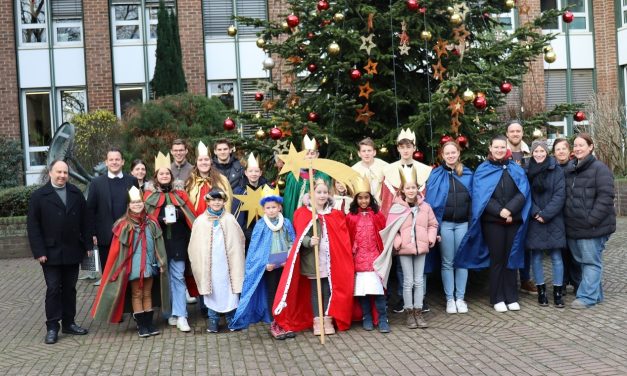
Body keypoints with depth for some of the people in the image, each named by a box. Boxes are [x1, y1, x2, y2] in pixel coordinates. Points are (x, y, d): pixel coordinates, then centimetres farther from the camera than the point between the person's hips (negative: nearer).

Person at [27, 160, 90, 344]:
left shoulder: (76, 194, 6)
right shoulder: (39, 196, -2)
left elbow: (84, 221, 6)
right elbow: (33, 226, -5)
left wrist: (87, 245, 0)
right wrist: (39, 251, -12)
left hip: (72, 251, 3)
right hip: (51, 252, -3)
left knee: (69, 288, 11)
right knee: (53, 289, 1)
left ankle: (69, 323, 21)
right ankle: (52, 327, 9)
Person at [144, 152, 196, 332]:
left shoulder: (179, 193, 8)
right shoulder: (149, 194, 4)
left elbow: (190, 216, 10)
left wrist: (178, 215, -9)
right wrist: (162, 220, -15)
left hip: (177, 241, 0)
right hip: (159, 241, 0)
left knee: (178, 276, -4)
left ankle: (181, 315, -4)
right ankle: (171, 312, 19)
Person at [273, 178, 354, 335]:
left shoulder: (335, 215, 8)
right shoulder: (302, 213, -1)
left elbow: (343, 239, 8)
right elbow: (300, 237, -6)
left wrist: (341, 258, -2)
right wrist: (310, 241, -26)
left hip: (331, 260, 2)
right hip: (312, 260, -2)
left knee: (329, 289, 5)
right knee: (315, 290, 5)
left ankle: (328, 320, 14)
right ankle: (317, 321, 12)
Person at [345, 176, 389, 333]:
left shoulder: (377, 214, 5)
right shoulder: (350, 216, 3)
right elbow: (347, 238, 4)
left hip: (375, 256, 0)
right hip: (359, 258, 0)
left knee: (378, 289, -7)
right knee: (362, 289, 4)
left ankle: (382, 319, 0)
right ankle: (367, 318, 16)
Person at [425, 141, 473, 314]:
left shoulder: (468, 174, 7)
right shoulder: (436, 174, 2)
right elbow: (431, 199, 0)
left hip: (463, 223, 1)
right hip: (445, 223, -1)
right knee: (447, 262, 5)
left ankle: (460, 298, 15)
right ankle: (449, 299, 13)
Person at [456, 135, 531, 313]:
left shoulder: (516, 169, 9)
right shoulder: (483, 170, 3)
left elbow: (523, 192, -2)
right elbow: (481, 195, -7)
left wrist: (510, 209, -17)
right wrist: (499, 211, -17)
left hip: (513, 220, 2)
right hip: (492, 221, -2)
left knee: (511, 258, 7)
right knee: (497, 259, 3)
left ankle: (511, 297, 15)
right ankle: (497, 298, 12)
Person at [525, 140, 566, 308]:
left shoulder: (557, 171, 1)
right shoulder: (527, 172, 4)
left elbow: (559, 195, -5)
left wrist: (545, 214, -13)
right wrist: (536, 213, -13)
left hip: (553, 220, -1)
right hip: (534, 220, 1)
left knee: (556, 256, 1)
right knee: (536, 256, 5)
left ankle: (557, 291, 9)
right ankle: (541, 290, 15)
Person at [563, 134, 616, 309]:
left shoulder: (599, 168, -8)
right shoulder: (569, 169, 15)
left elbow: (605, 197, -16)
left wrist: (591, 220, -20)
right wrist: (568, 219, 11)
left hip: (592, 227, -8)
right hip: (573, 226, 8)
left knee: (591, 262, -2)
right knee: (582, 261, 13)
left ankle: (587, 296, 2)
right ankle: (595, 293, 25)